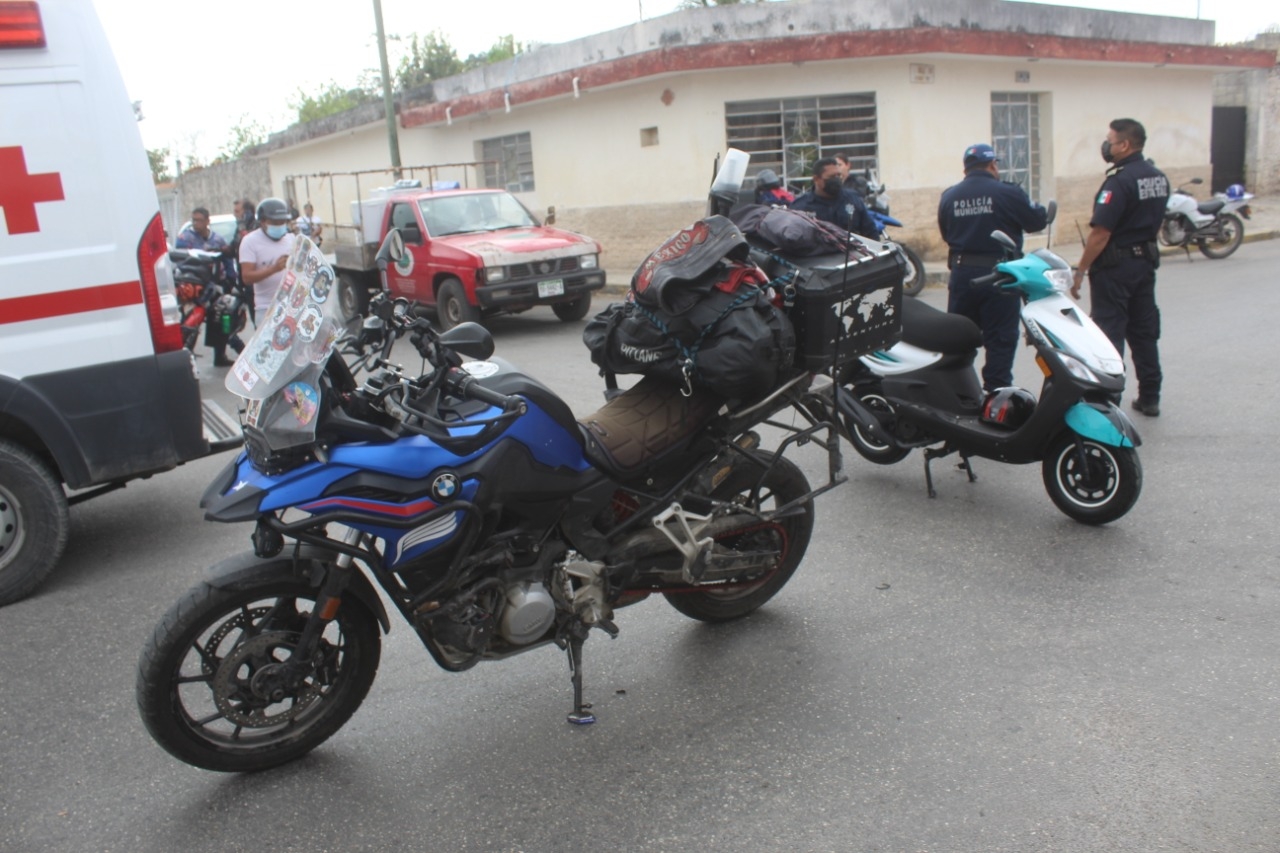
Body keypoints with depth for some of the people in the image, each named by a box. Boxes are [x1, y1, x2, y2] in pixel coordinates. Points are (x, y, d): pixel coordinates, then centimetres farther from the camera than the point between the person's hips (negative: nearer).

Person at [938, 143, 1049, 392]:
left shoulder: (948, 196, 3)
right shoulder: (1008, 193, -10)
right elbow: (1036, 221, -2)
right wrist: (1044, 211, 18)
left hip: (961, 275, 4)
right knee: (1000, 341, 2)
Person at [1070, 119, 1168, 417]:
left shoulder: (1120, 180, -19)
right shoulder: (1159, 177, 9)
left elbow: (1100, 232, -22)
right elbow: (1154, 222, 17)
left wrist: (1080, 270, -17)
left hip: (1115, 266, -9)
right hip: (1146, 261, 9)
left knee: (1109, 334, -3)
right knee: (1145, 331, 13)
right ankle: (1149, 397, 20)